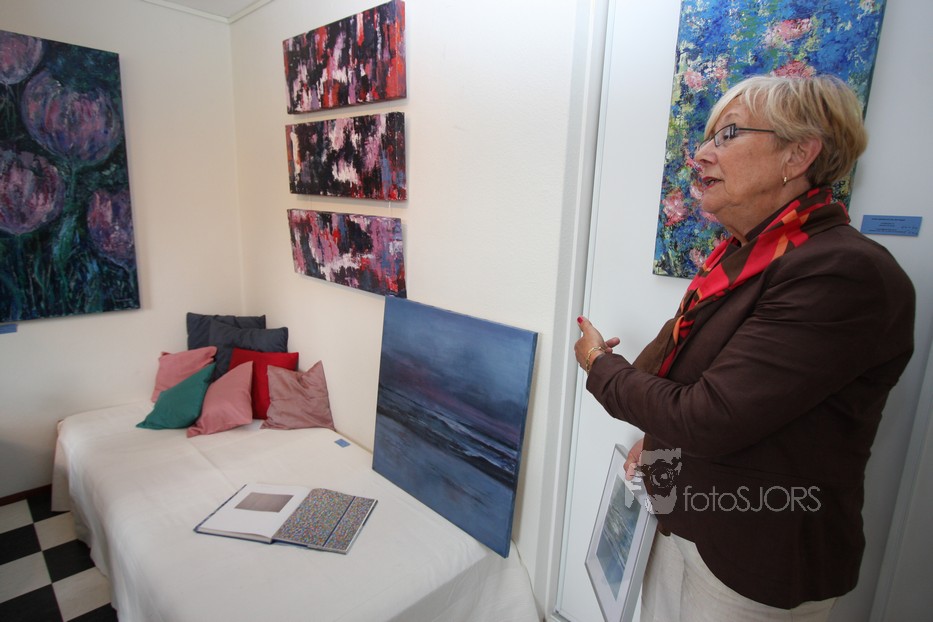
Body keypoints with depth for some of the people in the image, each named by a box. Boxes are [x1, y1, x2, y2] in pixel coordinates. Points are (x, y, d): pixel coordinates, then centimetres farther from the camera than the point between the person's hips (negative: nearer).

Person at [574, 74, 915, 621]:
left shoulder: (844, 274, -25)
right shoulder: (743, 252, 2)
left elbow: (705, 420, -27)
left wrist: (601, 364, -13)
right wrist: (656, 442, 1)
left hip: (758, 566, -7)